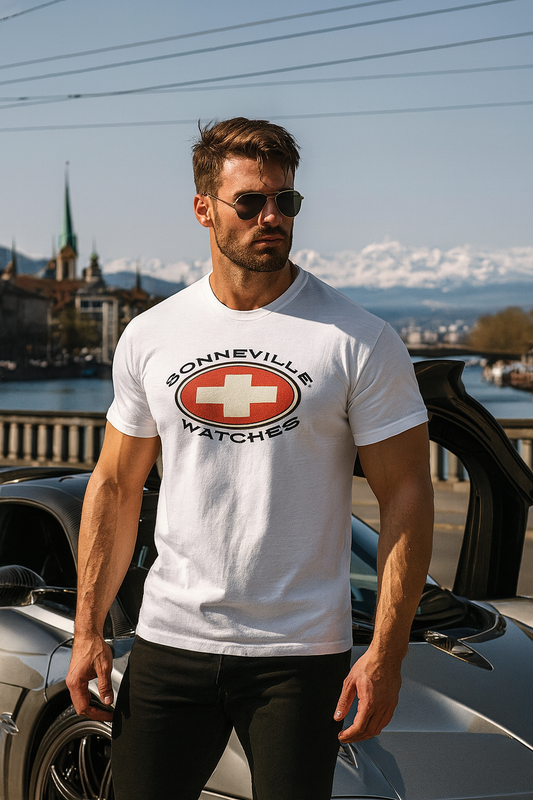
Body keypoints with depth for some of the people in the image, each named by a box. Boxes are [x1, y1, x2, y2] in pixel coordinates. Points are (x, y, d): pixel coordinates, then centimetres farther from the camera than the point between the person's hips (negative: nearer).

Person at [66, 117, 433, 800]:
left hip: (300, 652, -2)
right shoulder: (148, 338, 4)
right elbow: (115, 487, 10)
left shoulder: (360, 342, -6)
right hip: (168, 641, 3)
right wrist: (87, 631, 5)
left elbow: (406, 496, -6)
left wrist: (386, 654, -12)